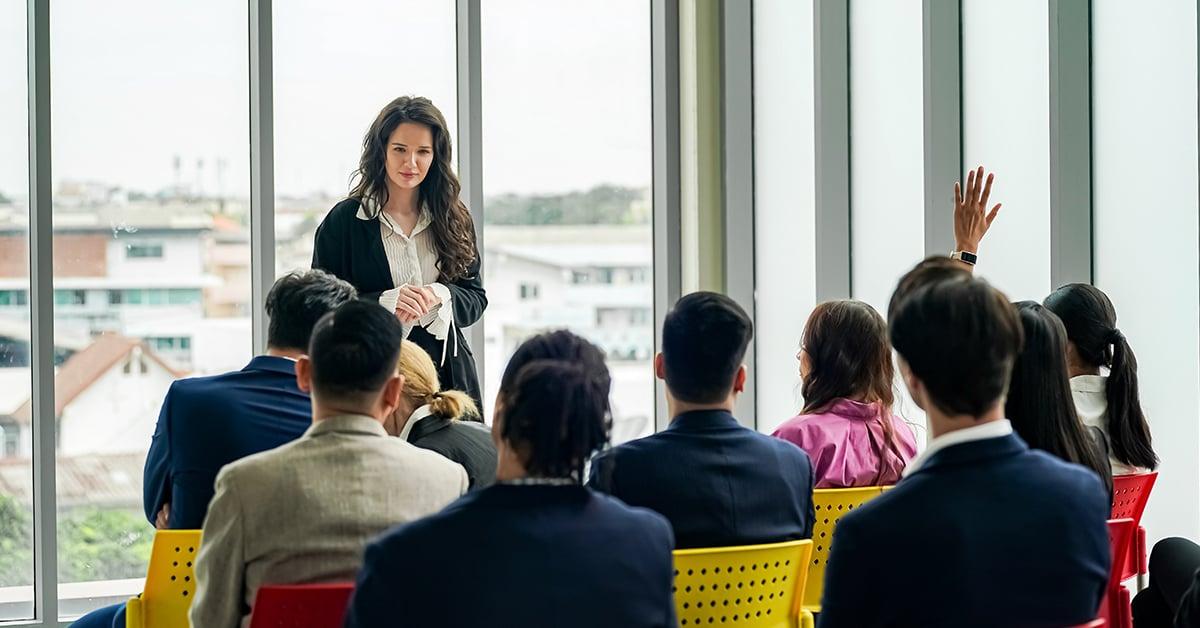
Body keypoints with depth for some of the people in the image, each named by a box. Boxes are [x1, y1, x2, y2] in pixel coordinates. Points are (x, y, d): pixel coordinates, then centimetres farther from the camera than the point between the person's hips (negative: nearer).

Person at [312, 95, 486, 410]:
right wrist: (384, 303, -19)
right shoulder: (344, 219, 0)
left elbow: (475, 298, 10)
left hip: (447, 373, 3)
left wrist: (440, 297, -12)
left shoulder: (454, 219, 9)